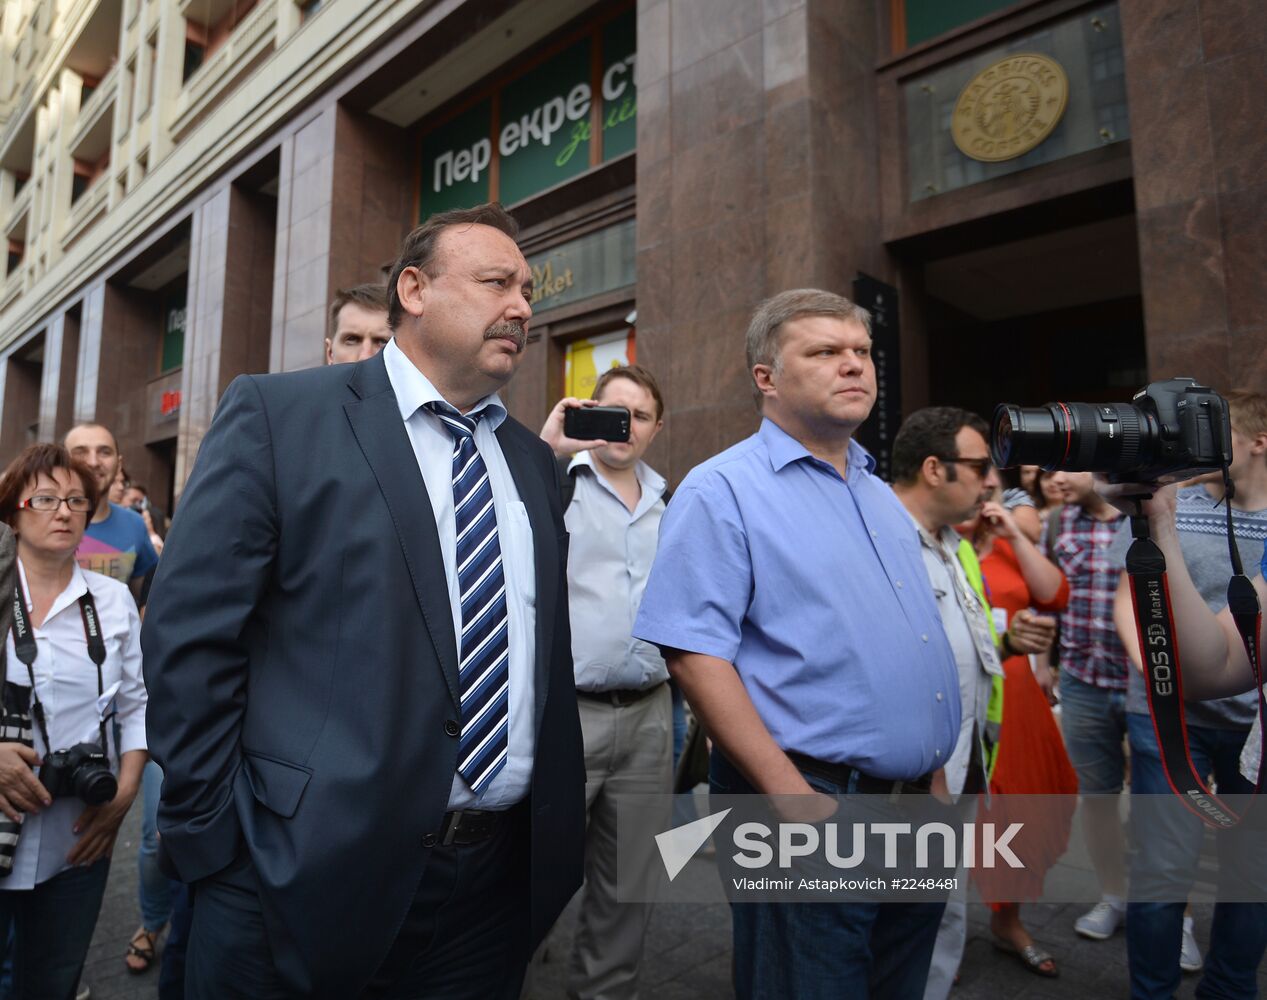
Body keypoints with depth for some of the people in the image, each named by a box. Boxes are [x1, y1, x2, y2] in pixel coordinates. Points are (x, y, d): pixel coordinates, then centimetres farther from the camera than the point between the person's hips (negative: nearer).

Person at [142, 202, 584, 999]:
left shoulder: (535, 462, 9)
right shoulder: (278, 415, -6)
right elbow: (190, 635, -9)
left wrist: (558, 827, 9)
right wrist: (213, 838, -8)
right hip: (314, 871, -4)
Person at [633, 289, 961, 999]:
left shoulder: (880, 494, 12)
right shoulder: (723, 491, -12)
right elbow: (695, 654, -20)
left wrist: (934, 776, 15)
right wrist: (794, 798, -23)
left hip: (917, 805, 8)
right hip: (810, 791, -8)